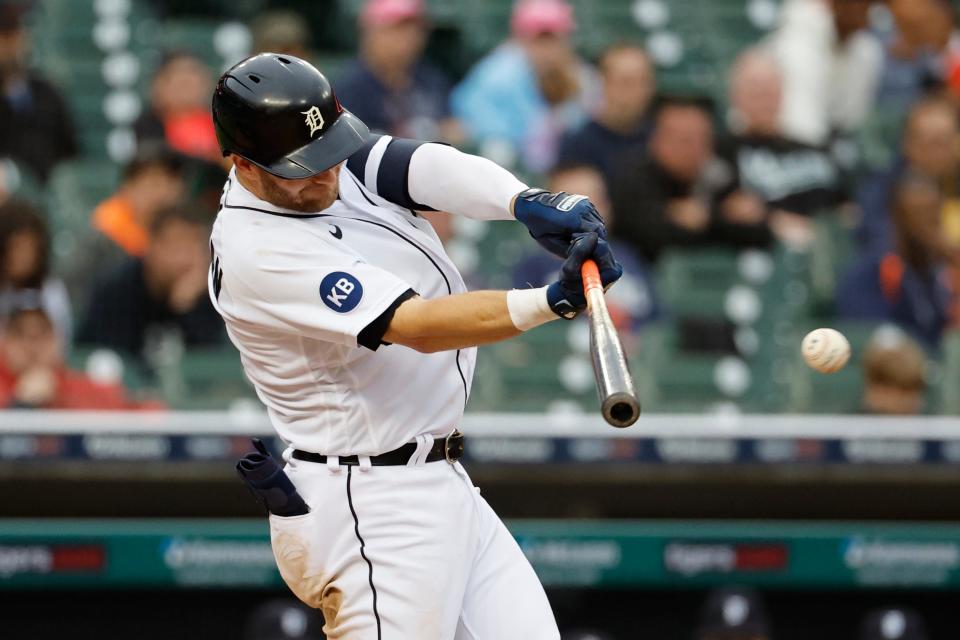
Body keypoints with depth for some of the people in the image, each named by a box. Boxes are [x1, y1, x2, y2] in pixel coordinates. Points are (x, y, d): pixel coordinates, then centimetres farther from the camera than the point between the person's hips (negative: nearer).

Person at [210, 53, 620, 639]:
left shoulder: (337, 160, 2)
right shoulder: (258, 254, -22)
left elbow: (436, 172, -16)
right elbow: (417, 326, -29)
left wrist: (528, 203, -37)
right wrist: (551, 303, -41)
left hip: (442, 483, 9)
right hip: (371, 518, -9)